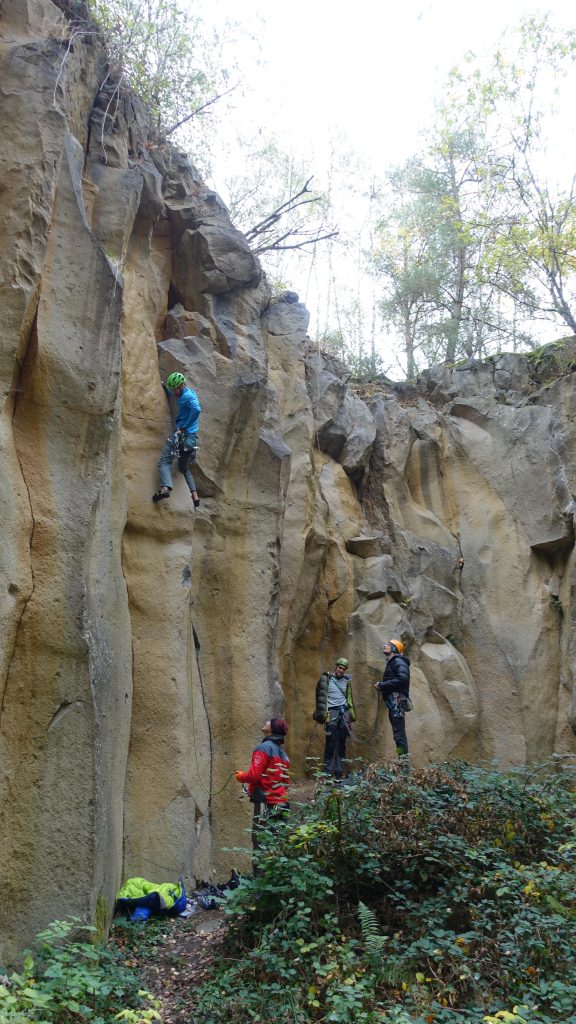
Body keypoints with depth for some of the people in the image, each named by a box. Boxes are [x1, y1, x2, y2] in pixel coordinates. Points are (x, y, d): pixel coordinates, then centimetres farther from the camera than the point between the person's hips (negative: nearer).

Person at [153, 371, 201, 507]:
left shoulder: (188, 396, -12)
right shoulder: (187, 393, 18)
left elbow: (197, 409, -31)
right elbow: (171, 393, 40)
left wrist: (185, 426, -24)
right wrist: (165, 388, 23)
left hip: (182, 434, -10)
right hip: (192, 438, 10)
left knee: (164, 461, -13)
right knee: (184, 468, 22)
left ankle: (165, 488, -36)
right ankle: (195, 497, 17)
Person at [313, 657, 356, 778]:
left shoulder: (346, 680, 17)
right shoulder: (326, 679, 3)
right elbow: (320, 696, 0)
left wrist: (351, 717, 19)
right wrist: (323, 714, -7)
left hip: (344, 712, 4)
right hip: (332, 713, -4)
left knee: (341, 744, 3)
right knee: (331, 742, -8)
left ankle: (339, 773, 6)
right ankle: (327, 772, -5)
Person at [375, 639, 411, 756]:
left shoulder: (398, 661, -7)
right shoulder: (391, 663, 23)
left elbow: (403, 679, -22)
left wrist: (383, 684, -16)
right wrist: (382, 685, 4)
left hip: (397, 700, -10)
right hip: (393, 702, 10)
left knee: (399, 732, -12)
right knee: (399, 733, 10)